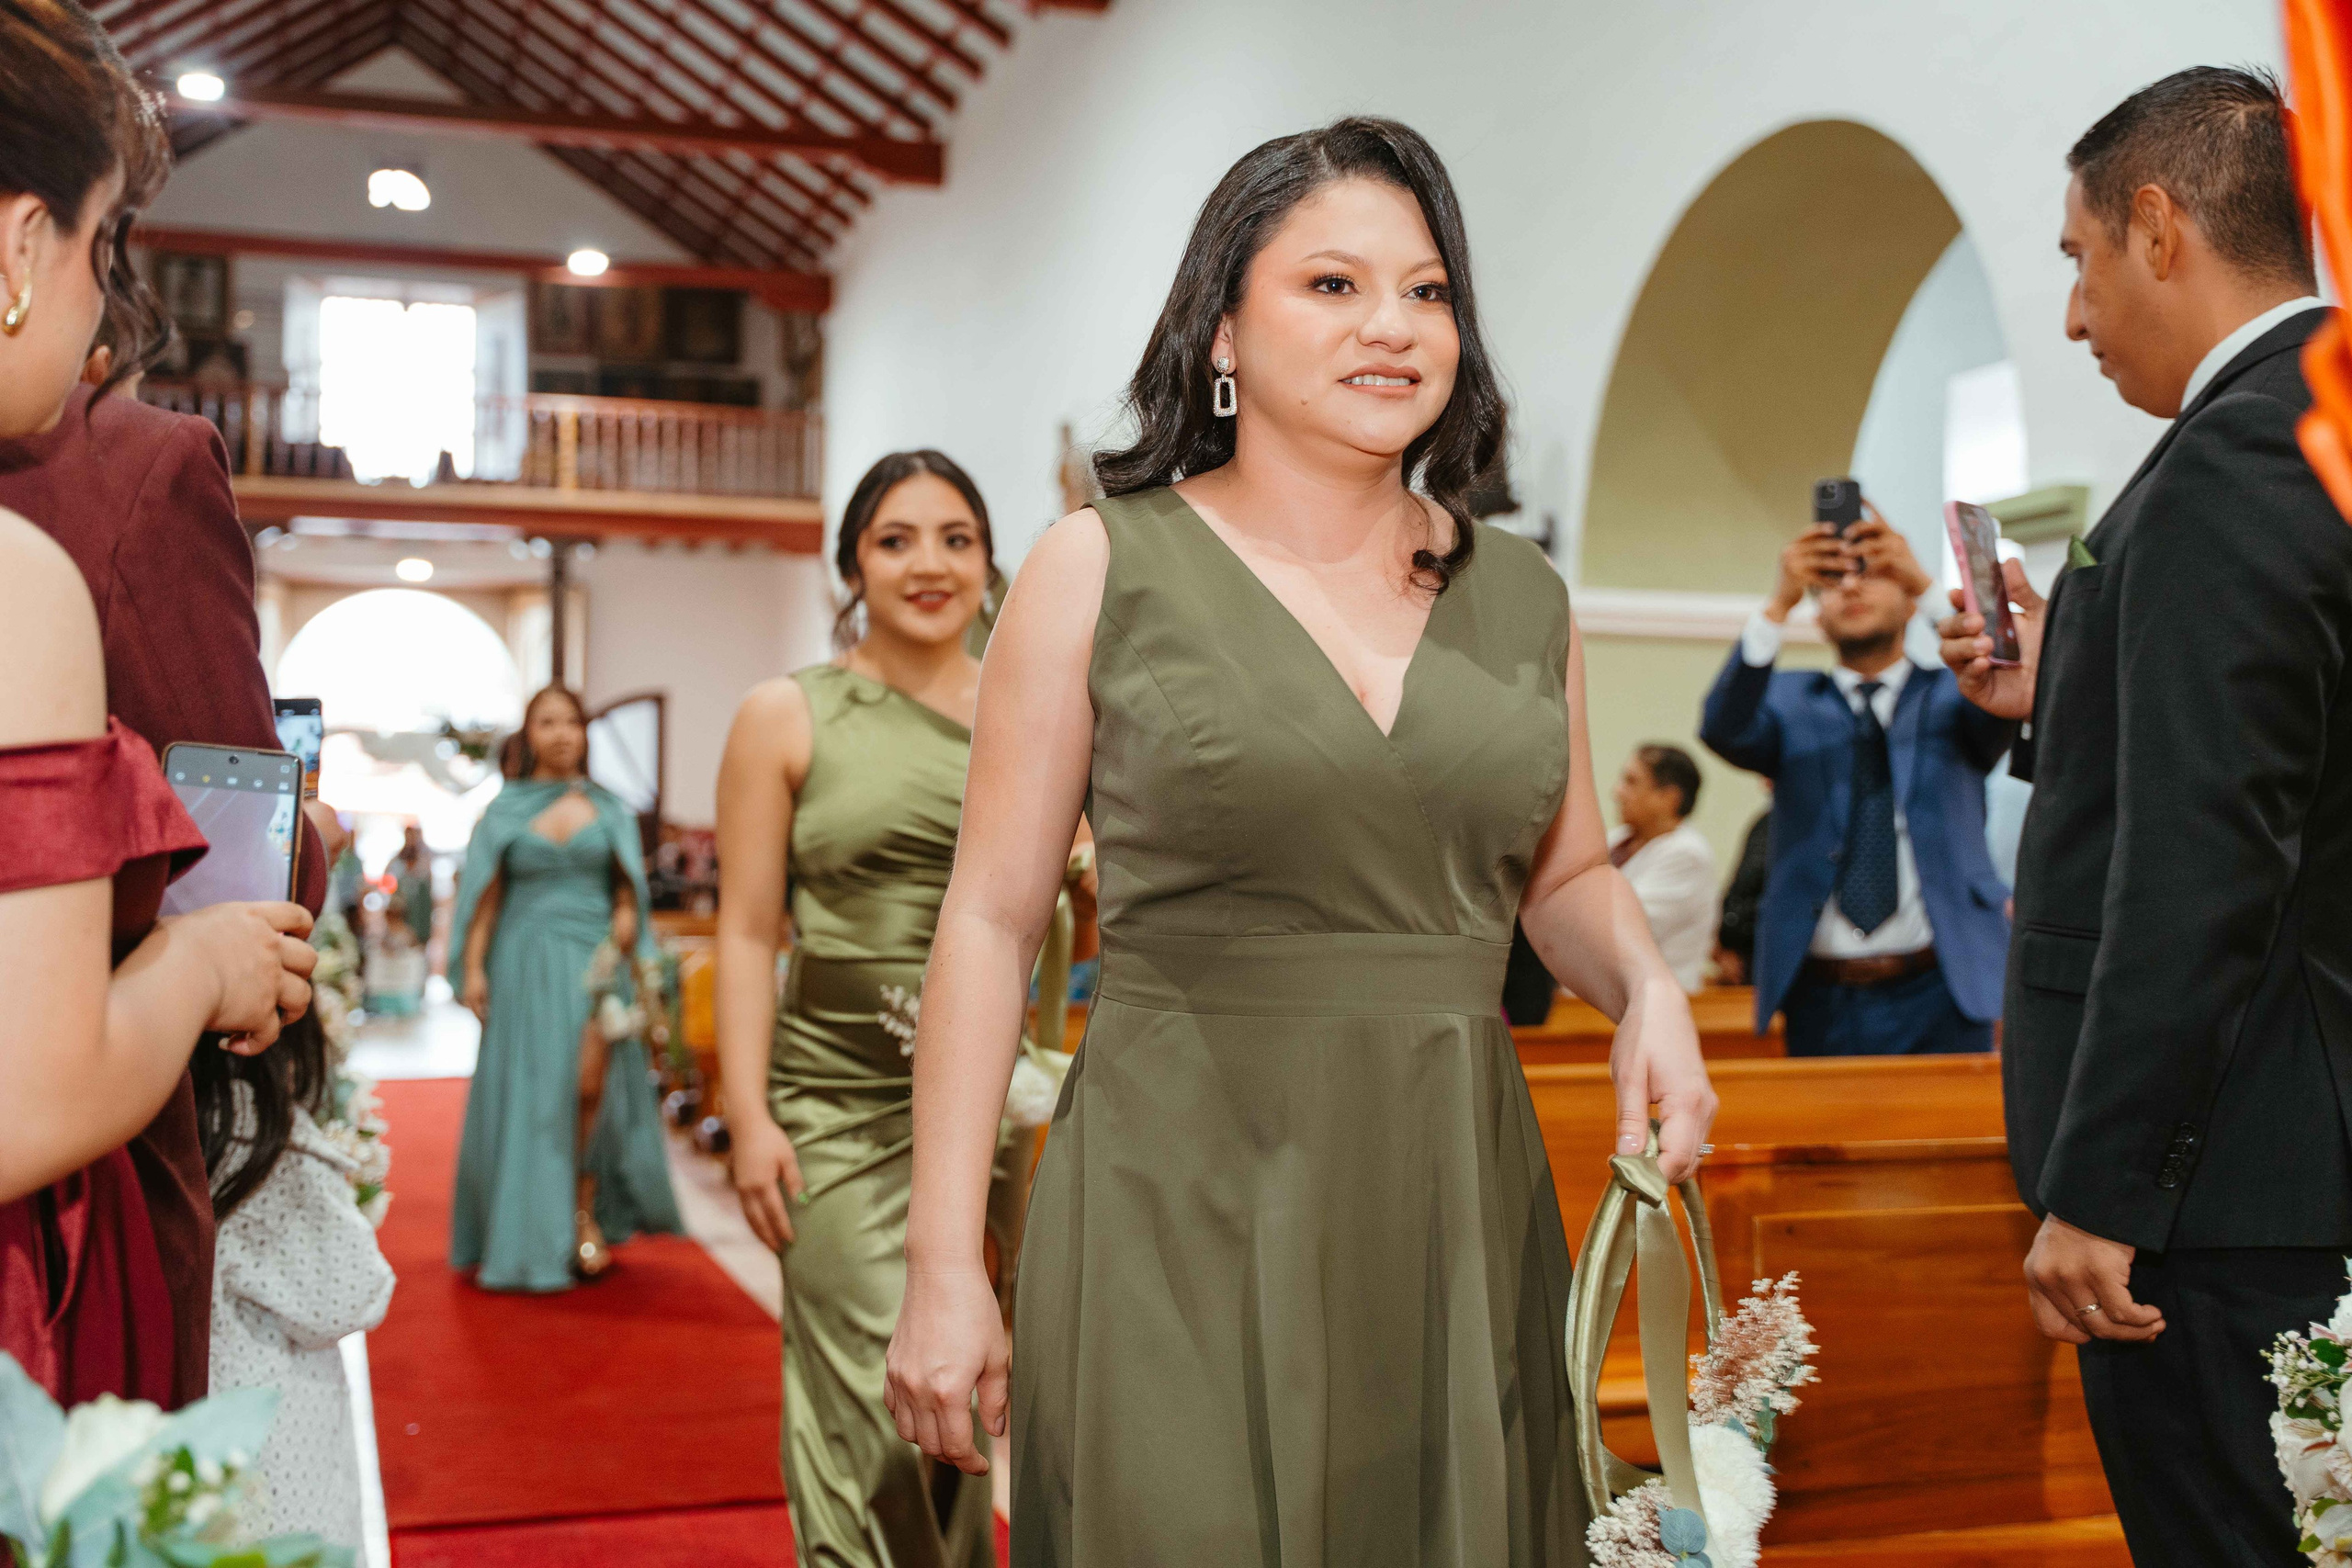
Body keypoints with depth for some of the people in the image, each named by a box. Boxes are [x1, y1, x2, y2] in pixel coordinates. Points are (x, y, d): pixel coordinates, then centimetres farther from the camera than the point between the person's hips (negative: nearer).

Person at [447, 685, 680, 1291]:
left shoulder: (607, 807, 10)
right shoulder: (506, 808, 6)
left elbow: (626, 885, 12)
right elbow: (485, 897, 4)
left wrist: (626, 915, -8)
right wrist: (473, 968, -3)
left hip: (593, 963, 0)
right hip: (525, 965, 0)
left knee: (590, 1085, -11)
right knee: (528, 1094, 0)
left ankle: (585, 1215, 4)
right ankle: (528, 1235, 11)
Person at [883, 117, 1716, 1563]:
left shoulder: (1523, 596, 7)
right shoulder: (1106, 567, -3)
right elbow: (994, 919, -3)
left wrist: (1650, 989, -3)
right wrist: (945, 1265, -7)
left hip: (1456, 1213, 4)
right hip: (1185, 1212, -3)